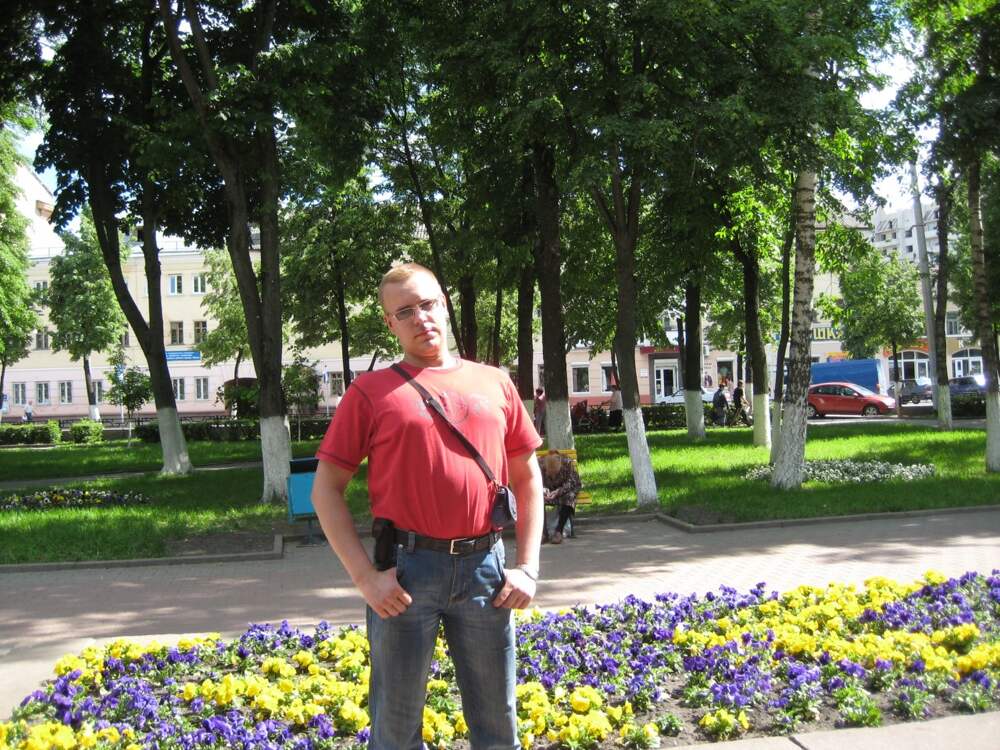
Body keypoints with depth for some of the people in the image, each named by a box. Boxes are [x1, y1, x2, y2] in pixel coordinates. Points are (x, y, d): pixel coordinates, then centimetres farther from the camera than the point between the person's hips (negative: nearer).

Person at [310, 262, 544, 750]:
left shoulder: (494, 383, 9)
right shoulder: (370, 392, 1)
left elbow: (527, 478, 13)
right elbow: (326, 490, 0)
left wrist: (528, 567, 4)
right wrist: (364, 576, -9)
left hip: (485, 567, 3)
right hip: (407, 568, -2)